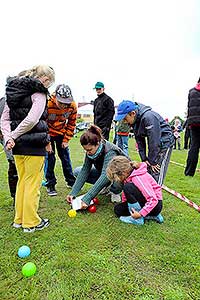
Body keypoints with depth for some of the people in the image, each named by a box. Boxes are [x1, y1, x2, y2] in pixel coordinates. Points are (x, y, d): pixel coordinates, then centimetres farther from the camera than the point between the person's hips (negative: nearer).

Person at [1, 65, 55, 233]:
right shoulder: (39, 93, -10)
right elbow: (31, 120, -23)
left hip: (18, 145, 7)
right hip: (34, 145, -7)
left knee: (22, 181, 18)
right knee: (32, 183, 4)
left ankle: (19, 219, 30)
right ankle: (31, 222, 17)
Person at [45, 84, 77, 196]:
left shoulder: (73, 106, -19)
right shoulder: (47, 104, -30)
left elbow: (71, 123, -4)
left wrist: (66, 140, -6)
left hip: (61, 132, 3)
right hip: (48, 133, -3)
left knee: (65, 156, 6)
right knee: (49, 158, -5)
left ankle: (71, 181, 20)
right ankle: (50, 185, 8)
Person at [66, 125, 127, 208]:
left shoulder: (110, 152, -36)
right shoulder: (90, 151, -17)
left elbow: (105, 176, -46)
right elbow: (85, 170, -18)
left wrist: (87, 198, -51)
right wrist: (73, 193, -27)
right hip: (104, 172, 6)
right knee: (77, 171, -9)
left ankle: (115, 192, -9)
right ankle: (106, 186, 3)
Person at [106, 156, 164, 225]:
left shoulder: (138, 178, -28)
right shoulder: (128, 176, -3)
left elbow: (153, 199, -32)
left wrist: (140, 214, -32)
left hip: (155, 205, -9)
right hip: (143, 202, 9)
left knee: (128, 188, -26)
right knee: (118, 209, 3)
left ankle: (138, 219, -13)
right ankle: (151, 216, 4)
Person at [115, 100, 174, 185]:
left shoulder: (148, 117, -30)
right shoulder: (134, 120, -4)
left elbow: (154, 141, -27)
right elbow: (140, 140, 2)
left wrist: (152, 161, -20)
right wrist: (144, 159, -2)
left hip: (165, 142, -8)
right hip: (154, 143, 8)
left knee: (156, 175, -10)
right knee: (148, 172, 7)